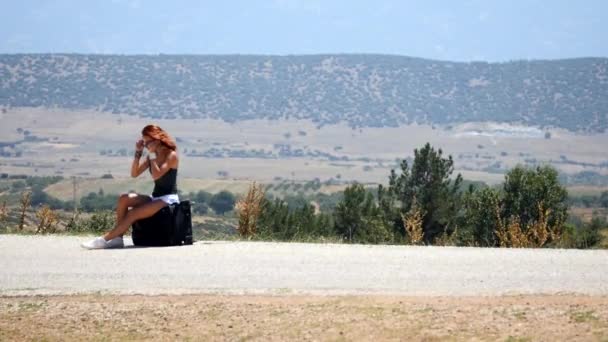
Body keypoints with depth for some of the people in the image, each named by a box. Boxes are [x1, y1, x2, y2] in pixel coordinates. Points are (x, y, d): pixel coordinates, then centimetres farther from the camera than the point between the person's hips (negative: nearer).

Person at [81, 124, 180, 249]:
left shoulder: (171, 155, -11)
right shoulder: (151, 157, 12)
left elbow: (156, 175, -24)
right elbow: (134, 173, 6)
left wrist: (152, 155, -18)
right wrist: (138, 152, -3)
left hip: (168, 199, -8)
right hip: (155, 197, 8)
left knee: (133, 213, -25)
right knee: (124, 199, -15)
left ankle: (104, 240, -20)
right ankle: (117, 238, -18)